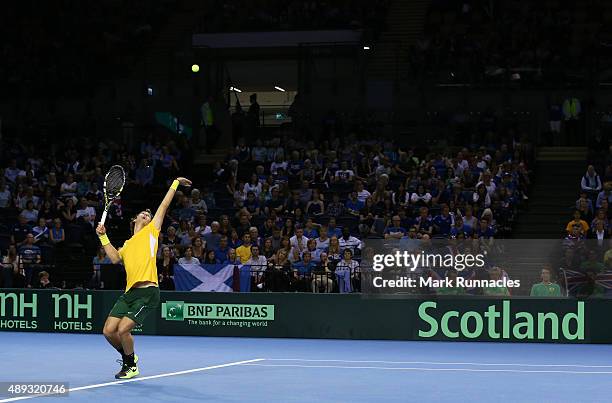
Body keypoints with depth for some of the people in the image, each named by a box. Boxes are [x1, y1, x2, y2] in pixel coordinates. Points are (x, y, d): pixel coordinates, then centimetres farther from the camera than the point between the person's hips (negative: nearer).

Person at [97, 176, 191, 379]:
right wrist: (103, 237, 6)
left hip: (147, 292, -6)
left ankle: (132, 366, 9)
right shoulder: (128, 244, 26)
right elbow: (115, 257, 7)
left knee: (123, 330, -14)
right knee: (109, 331, -1)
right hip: (130, 292, 6)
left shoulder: (151, 232, 13)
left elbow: (164, 205, 10)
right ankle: (128, 357, 26)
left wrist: (175, 183, 13)